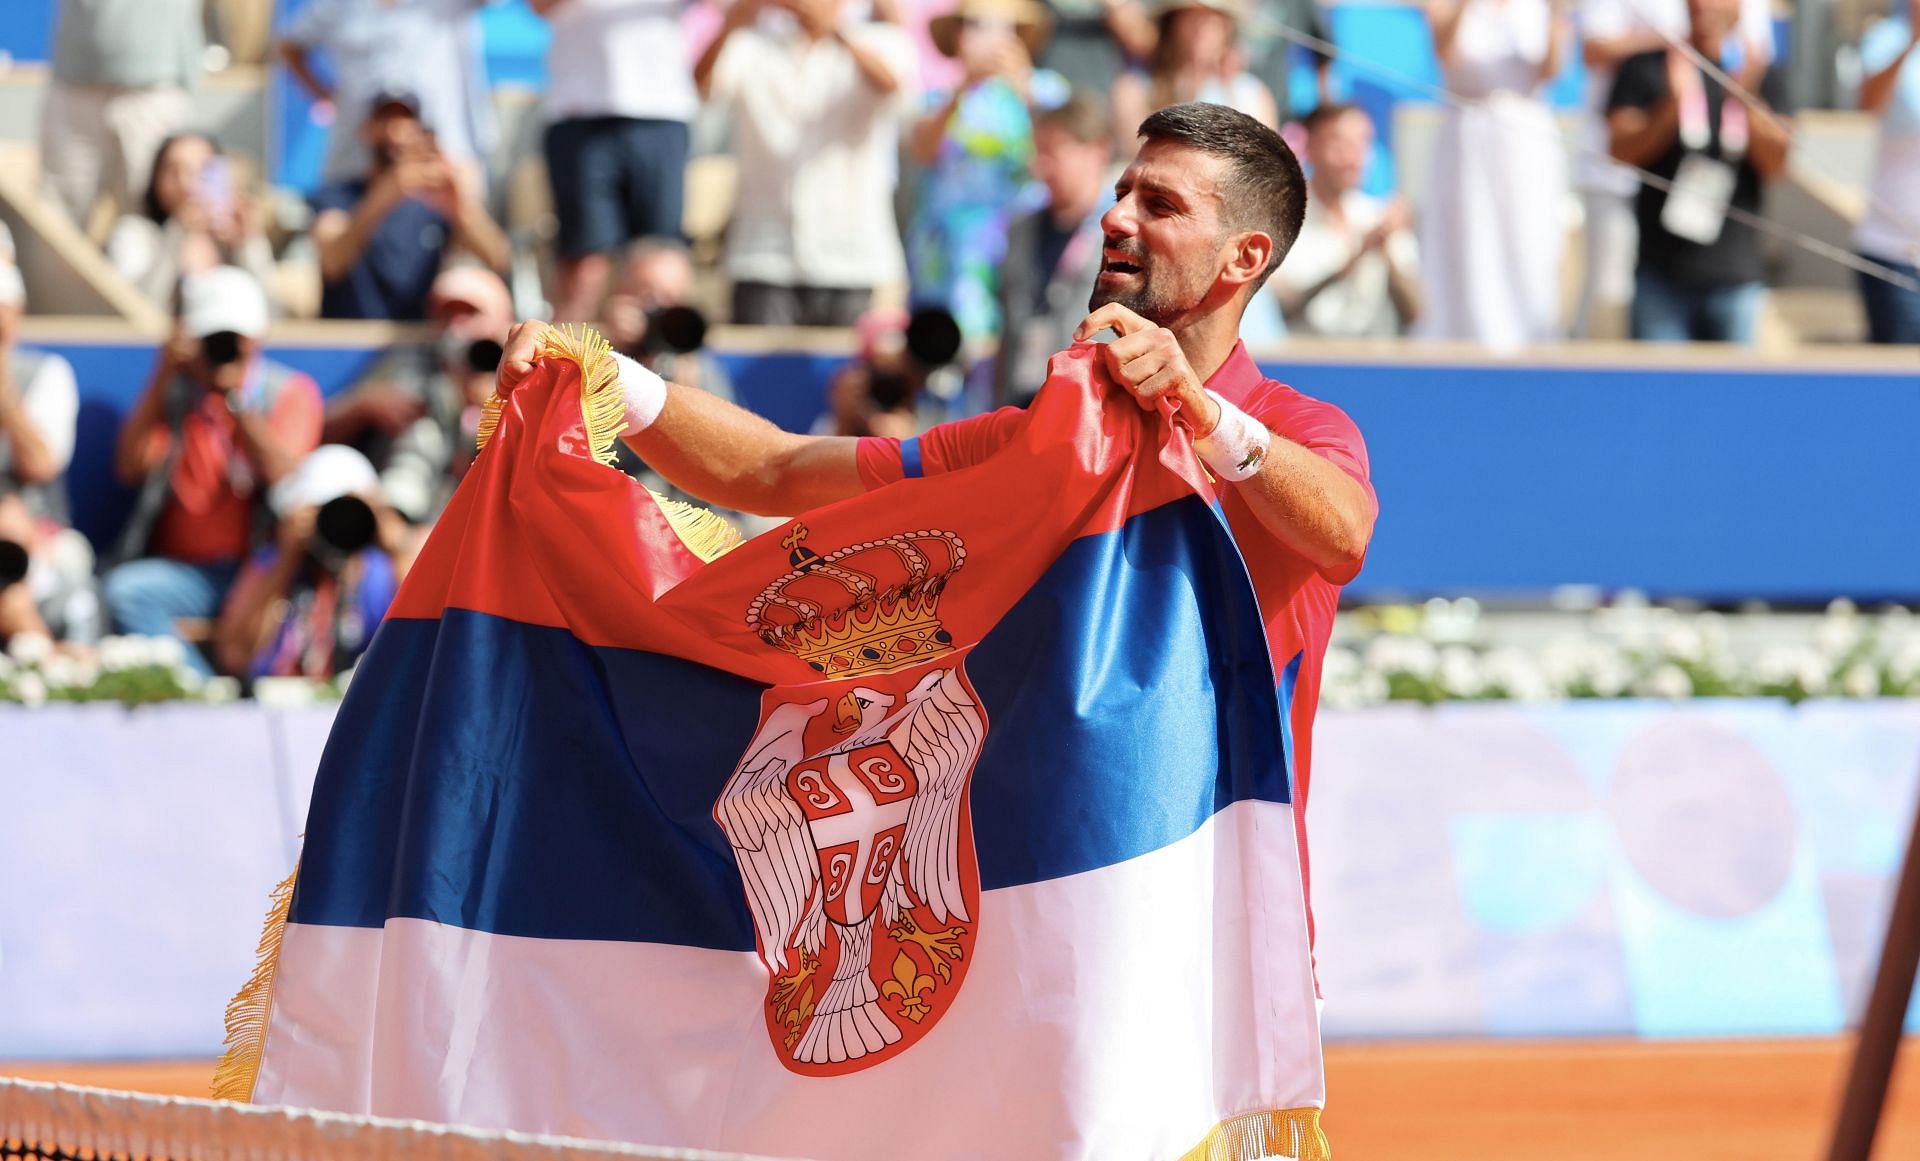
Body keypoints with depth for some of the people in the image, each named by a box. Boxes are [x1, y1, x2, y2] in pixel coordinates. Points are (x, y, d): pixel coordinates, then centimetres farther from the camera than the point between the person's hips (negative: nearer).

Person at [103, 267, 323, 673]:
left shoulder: (290, 392, 7)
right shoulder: (175, 393, 13)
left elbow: (280, 474, -10)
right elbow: (131, 468, -2)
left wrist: (235, 395, -12)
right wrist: (161, 381, -6)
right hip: (184, 570, 3)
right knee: (123, 589, -29)